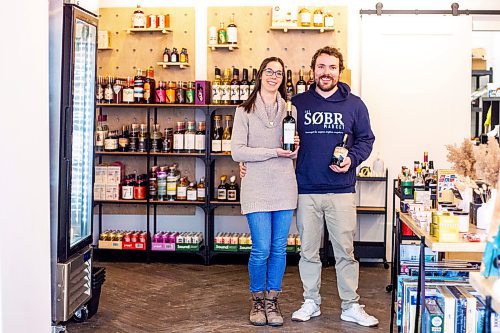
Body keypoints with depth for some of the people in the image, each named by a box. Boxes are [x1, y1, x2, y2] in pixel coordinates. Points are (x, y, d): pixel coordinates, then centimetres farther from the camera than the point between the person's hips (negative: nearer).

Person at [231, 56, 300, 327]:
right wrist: (274, 152, -13)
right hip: (257, 188, -3)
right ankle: (257, 300, 19)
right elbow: (237, 151, -8)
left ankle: (272, 300, 22)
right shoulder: (245, 111, 1)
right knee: (261, 250, -3)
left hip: (285, 187, 3)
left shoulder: (290, 110, 10)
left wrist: (295, 149, -6)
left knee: (279, 249, 8)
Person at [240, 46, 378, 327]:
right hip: (307, 191, 1)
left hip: (341, 191, -1)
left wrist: (352, 159, -9)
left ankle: (351, 306, 16)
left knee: (345, 251, 4)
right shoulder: (298, 103, 6)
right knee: (308, 251, 10)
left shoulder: (354, 105, 5)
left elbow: (366, 140, 9)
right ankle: (311, 302, 23)